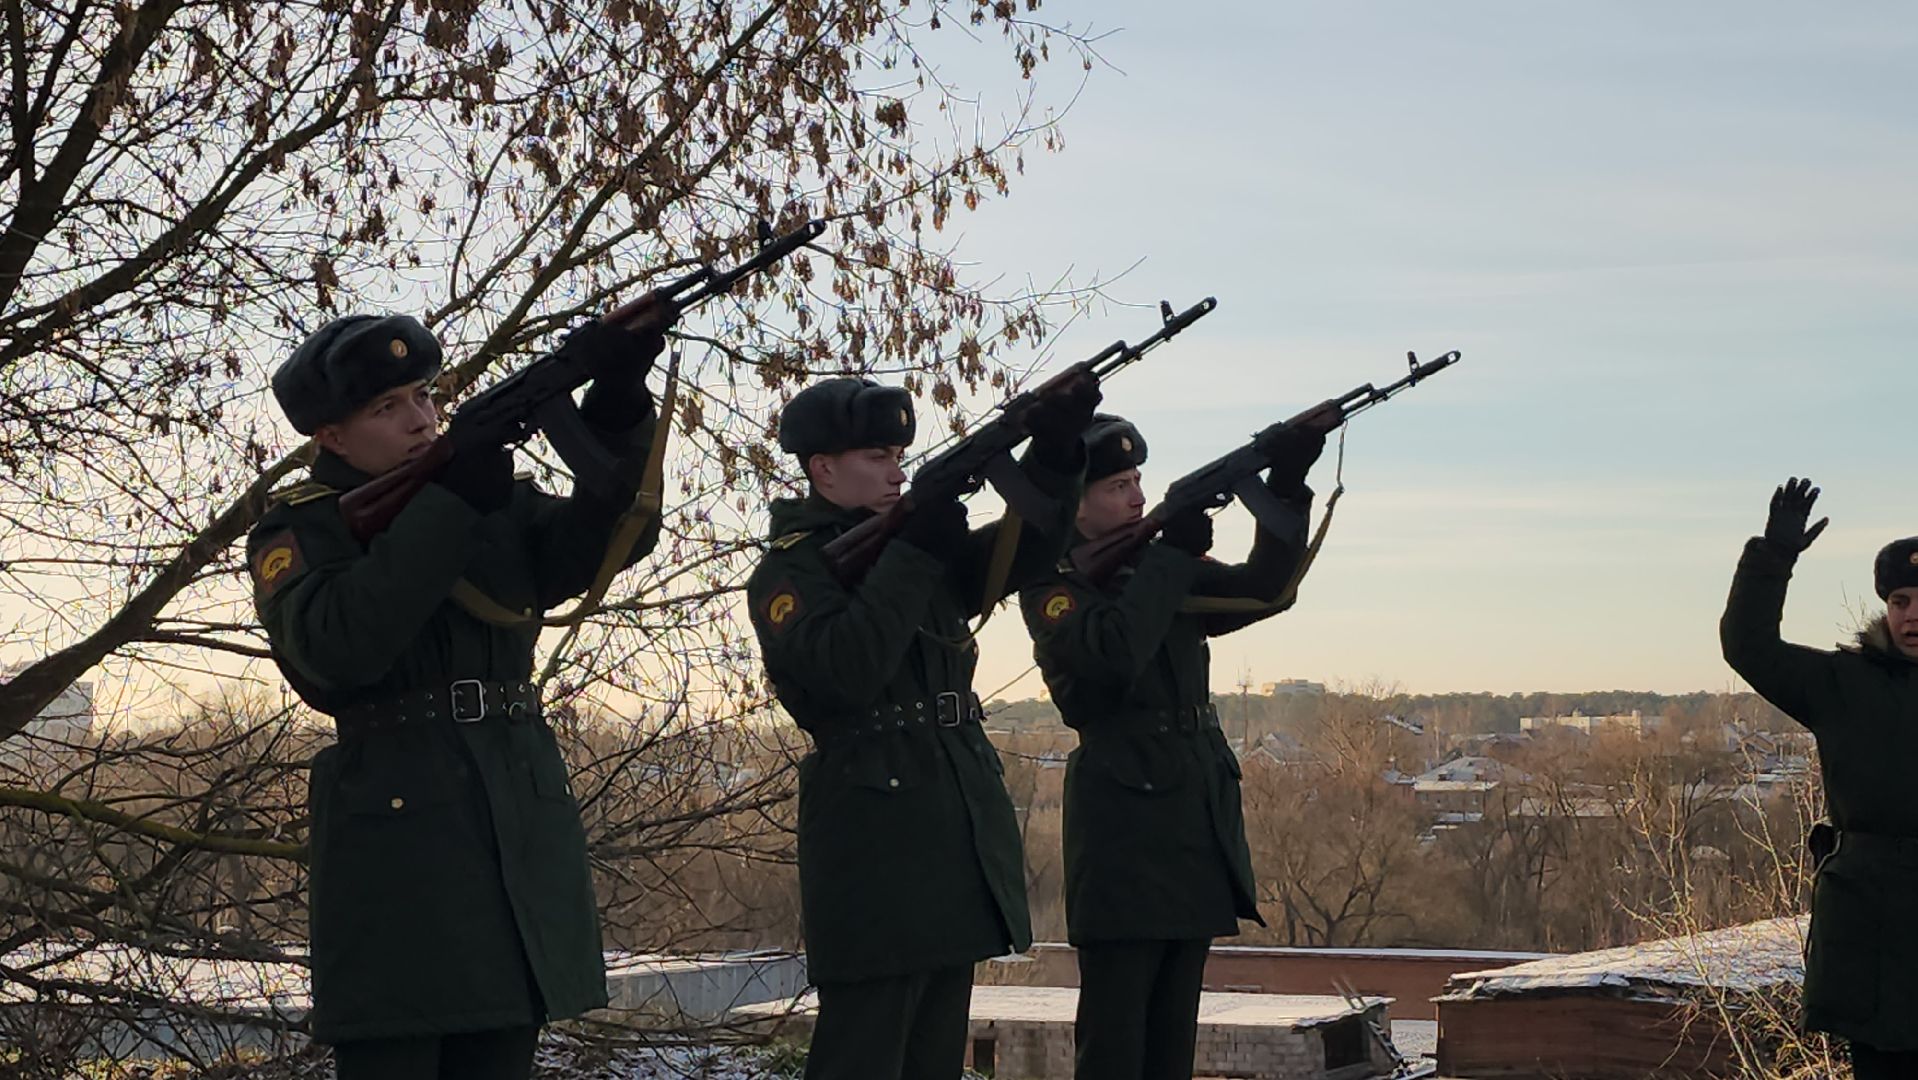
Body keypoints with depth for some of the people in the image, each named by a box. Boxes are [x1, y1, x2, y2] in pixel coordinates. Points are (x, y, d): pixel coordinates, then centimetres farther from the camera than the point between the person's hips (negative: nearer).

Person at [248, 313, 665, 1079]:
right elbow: (336, 646, -20)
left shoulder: (497, 503, 14)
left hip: (522, 825, 5)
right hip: (394, 835, -5)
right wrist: (447, 506, -18)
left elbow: (612, 532, -1)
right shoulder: (299, 531, -1)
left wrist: (618, 405, -17)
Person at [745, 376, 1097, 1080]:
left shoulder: (911, 542, 17)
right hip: (873, 839, -8)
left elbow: (1022, 552, 9)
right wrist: (913, 554, -18)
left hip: (960, 831, 8)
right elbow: (846, 666, -22)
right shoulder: (788, 570, -6)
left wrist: (1054, 452, -5)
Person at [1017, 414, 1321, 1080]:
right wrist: (1171, 557, -18)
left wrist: (1287, 491, -6)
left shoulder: (1158, 569, 14)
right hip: (1124, 828, -7)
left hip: (1198, 820, 7)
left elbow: (1262, 591, 7)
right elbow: (1112, 653, -25)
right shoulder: (1053, 586, -7)